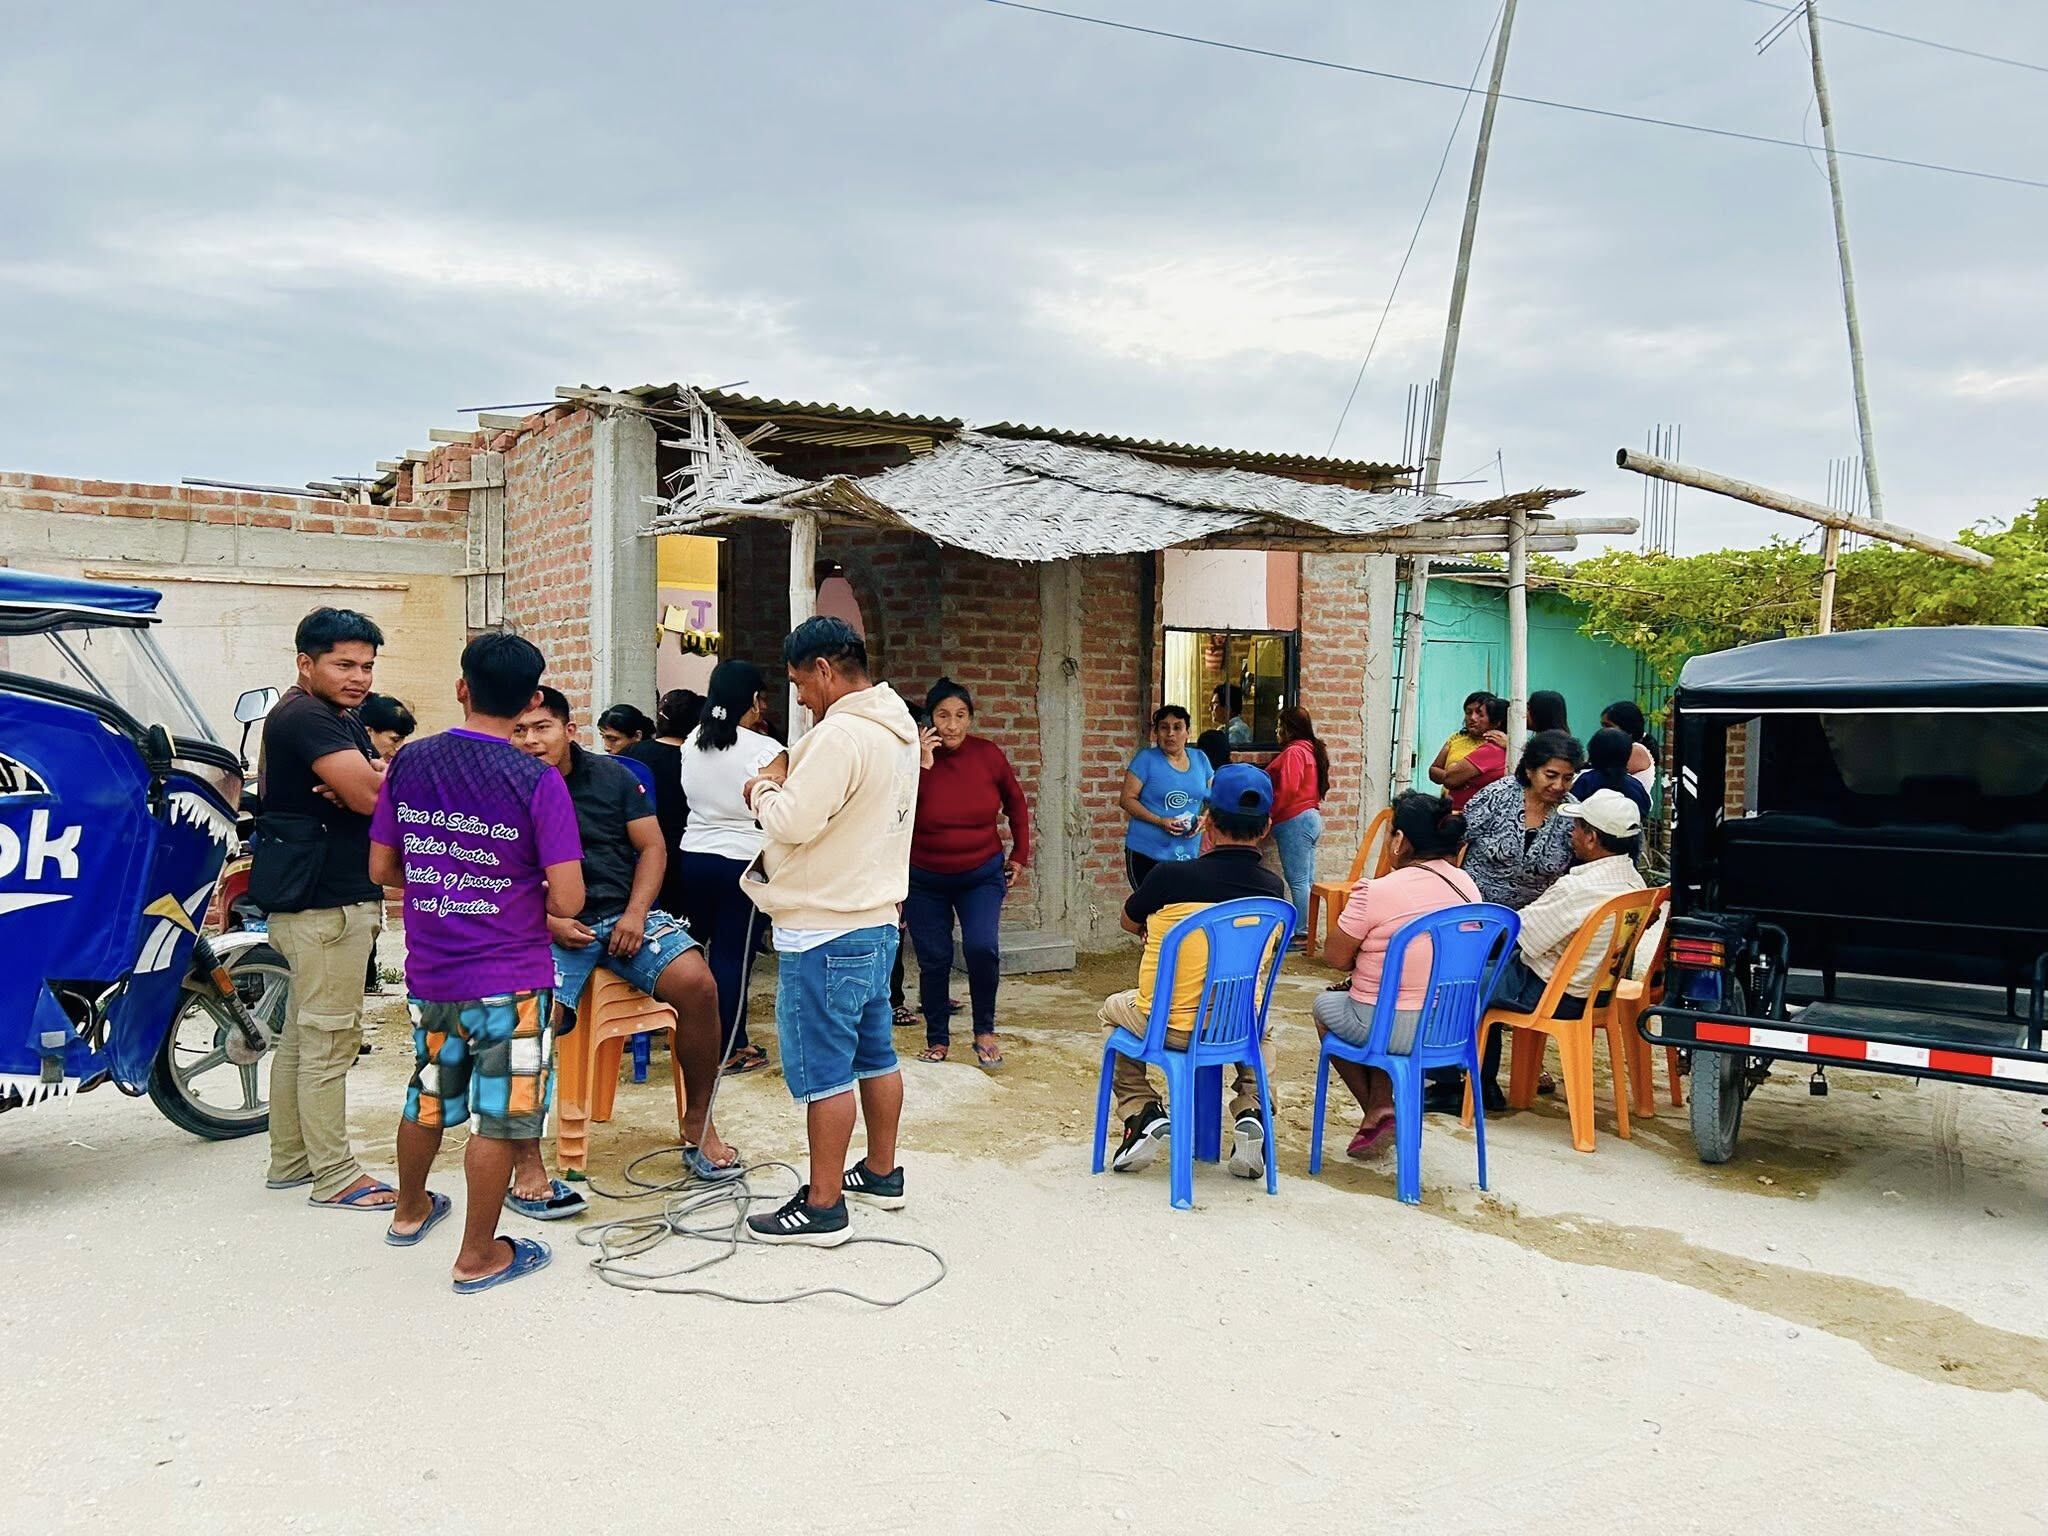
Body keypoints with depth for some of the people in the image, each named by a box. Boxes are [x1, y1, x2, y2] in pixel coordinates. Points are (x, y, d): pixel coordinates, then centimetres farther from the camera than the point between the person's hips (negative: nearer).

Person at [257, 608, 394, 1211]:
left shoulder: (343, 718, 18)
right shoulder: (305, 717, -15)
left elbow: (371, 789, 10)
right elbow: (373, 794, -24)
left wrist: (361, 785, -12)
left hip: (331, 896, 11)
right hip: (325, 900, -11)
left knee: (301, 1035, 16)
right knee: (330, 1039, -5)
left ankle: (290, 1161, 25)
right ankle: (335, 1177, 2)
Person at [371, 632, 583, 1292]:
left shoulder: (409, 762, -2)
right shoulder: (537, 781, -16)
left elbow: (381, 868, 7)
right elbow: (567, 900, -18)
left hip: (428, 974, 6)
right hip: (509, 982, -5)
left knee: (427, 1098, 25)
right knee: (500, 1117, 7)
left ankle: (409, 1211, 46)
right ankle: (478, 1256, 18)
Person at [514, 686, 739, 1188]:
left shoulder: (611, 775, 8)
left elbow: (652, 847, 8)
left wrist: (635, 914, -7)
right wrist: (548, 922, -15)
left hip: (623, 915, 2)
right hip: (550, 927, -2)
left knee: (698, 984, -22)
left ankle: (698, 1125, -4)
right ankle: (527, 1162, -13)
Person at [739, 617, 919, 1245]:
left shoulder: (841, 733, -21)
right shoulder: (898, 728, 11)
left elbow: (794, 821, -24)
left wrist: (764, 792, -5)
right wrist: (785, 790, 6)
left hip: (826, 932, -10)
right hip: (877, 917, 10)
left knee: (822, 1068, -1)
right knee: (874, 1053, 19)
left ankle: (823, 1206, 7)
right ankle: (881, 1172, 31)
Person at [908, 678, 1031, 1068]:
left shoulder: (987, 754, -7)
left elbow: (1016, 803, 10)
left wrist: (1020, 854, 11)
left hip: (982, 874, 0)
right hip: (925, 880, 0)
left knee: (982, 947, -17)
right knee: (934, 959, 2)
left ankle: (985, 1032, 5)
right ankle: (937, 1039, 23)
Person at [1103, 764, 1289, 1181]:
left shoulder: (1170, 876, -17)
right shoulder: (1274, 890, -9)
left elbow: (1129, 923, 4)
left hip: (1168, 1026, -2)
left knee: (1114, 1008, 31)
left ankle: (1140, 1110, 13)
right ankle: (1251, 1109, 15)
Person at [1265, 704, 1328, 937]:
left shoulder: (1293, 752, -12)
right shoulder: (1311, 750, 17)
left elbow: (1287, 790, -20)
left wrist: (1267, 813, -10)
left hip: (1295, 821, -10)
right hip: (1311, 816, 10)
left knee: (1297, 881, -8)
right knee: (1306, 881, 10)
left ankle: (1302, 934, -7)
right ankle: (1308, 931, 12)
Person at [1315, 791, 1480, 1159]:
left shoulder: (1375, 892, -20)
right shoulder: (1466, 885, 0)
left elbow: (1335, 957, -10)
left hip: (1394, 1029, -6)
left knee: (1325, 1005, 25)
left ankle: (1378, 1111, 21)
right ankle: (1380, 1107, 26)